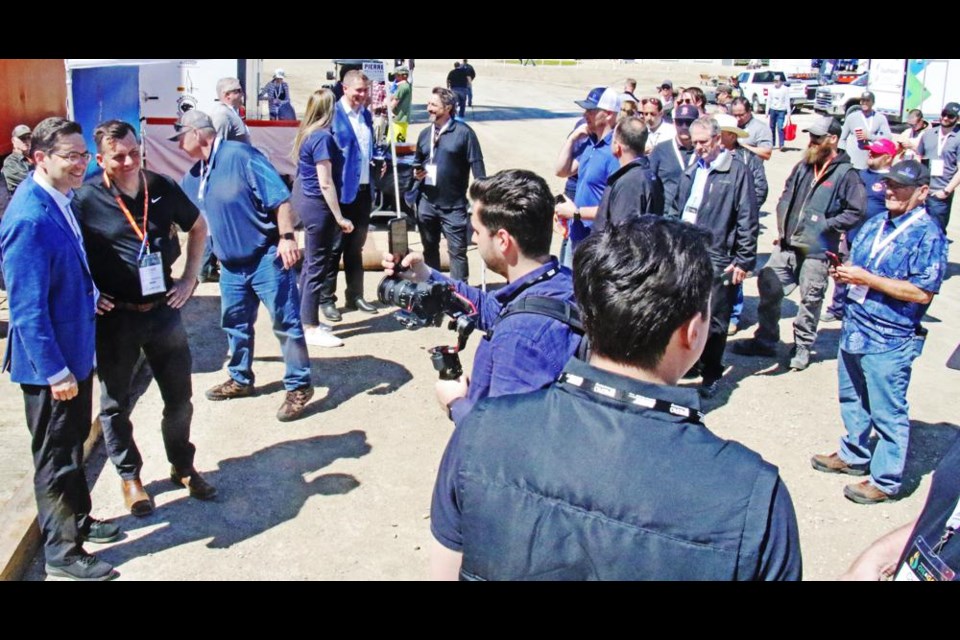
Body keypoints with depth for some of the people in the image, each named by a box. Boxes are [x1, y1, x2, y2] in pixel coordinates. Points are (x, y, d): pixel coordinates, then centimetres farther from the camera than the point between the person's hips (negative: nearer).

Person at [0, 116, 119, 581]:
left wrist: (90, 295, 7)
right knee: (56, 455, 7)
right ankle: (61, 551, 24)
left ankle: (77, 520, 43)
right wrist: (56, 371, -23)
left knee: (73, 443, 24)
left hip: (75, 351, 9)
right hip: (49, 363, -9)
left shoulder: (61, 200, 1)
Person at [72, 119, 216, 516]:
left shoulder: (162, 189, -2)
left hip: (163, 310, 3)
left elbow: (198, 227, 14)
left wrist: (190, 278, 7)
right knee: (115, 403, 11)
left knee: (179, 397, 12)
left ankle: (182, 466, 33)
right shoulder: (85, 200, -12)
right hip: (114, 318, -3)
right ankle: (130, 477, 30)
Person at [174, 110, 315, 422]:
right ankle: (241, 379, 34)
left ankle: (299, 387, 5)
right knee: (235, 324, 18)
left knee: (286, 322, -3)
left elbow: (280, 197, -18)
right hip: (231, 265, 9)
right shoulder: (194, 176, 12)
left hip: (266, 258, -9)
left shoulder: (240, 155, -14)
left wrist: (287, 237, -24)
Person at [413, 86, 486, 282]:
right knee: (429, 248, 16)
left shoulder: (463, 132, -10)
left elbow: (476, 164, -10)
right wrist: (416, 172, -1)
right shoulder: (425, 134, 8)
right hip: (427, 204, 6)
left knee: (457, 251, -1)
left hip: (454, 206, -5)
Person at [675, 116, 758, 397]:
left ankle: (711, 374, 17)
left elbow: (749, 219, -10)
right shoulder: (691, 173, 13)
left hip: (718, 259, -6)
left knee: (713, 321, 2)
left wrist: (744, 260, -11)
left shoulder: (737, 172, -8)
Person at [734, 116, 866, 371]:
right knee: (768, 288, 6)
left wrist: (825, 226, -14)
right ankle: (765, 340, 21)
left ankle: (802, 347, 22)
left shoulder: (845, 174, -8)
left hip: (816, 250, -6)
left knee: (810, 299, 5)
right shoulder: (803, 167, 11)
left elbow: (857, 211, -11)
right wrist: (782, 226, 9)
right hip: (787, 244, 6)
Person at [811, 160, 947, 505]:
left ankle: (885, 480, 17)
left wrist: (866, 279, -21)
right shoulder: (874, 224, 10)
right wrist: (844, 272, -3)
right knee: (852, 400, 22)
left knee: (887, 412, 3)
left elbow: (922, 293, -21)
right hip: (854, 329, 8)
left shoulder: (928, 235, -14)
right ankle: (853, 455, 41)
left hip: (889, 341, -8)